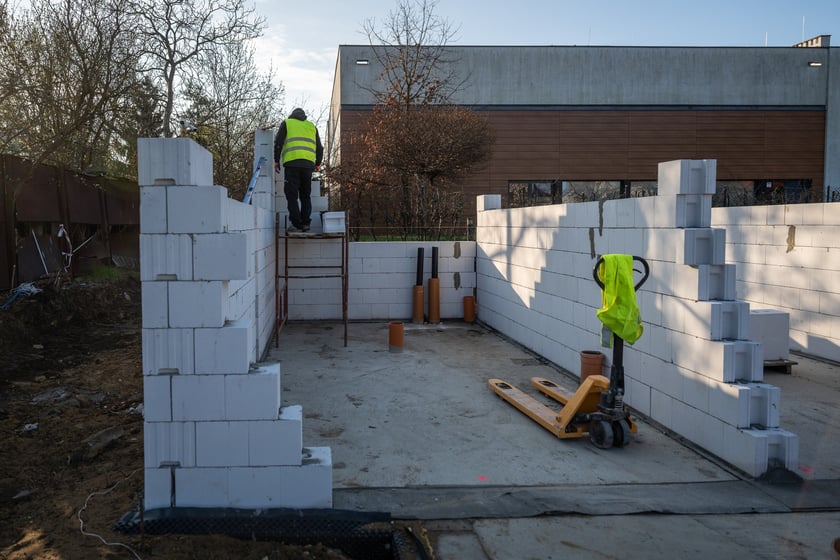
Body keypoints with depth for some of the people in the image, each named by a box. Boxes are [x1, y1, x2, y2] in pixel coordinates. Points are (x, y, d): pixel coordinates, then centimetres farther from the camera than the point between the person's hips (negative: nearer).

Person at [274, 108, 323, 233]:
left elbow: (278, 143, 4)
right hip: (308, 164, 3)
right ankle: (306, 223, 5)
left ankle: (296, 223, -10)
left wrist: (276, 160, 10)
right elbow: (319, 148, 20)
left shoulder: (287, 123, 14)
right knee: (305, 195, 11)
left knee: (292, 195, -3)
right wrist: (318, 163, 32)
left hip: (292, 163, -3)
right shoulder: (312, 126, 23)